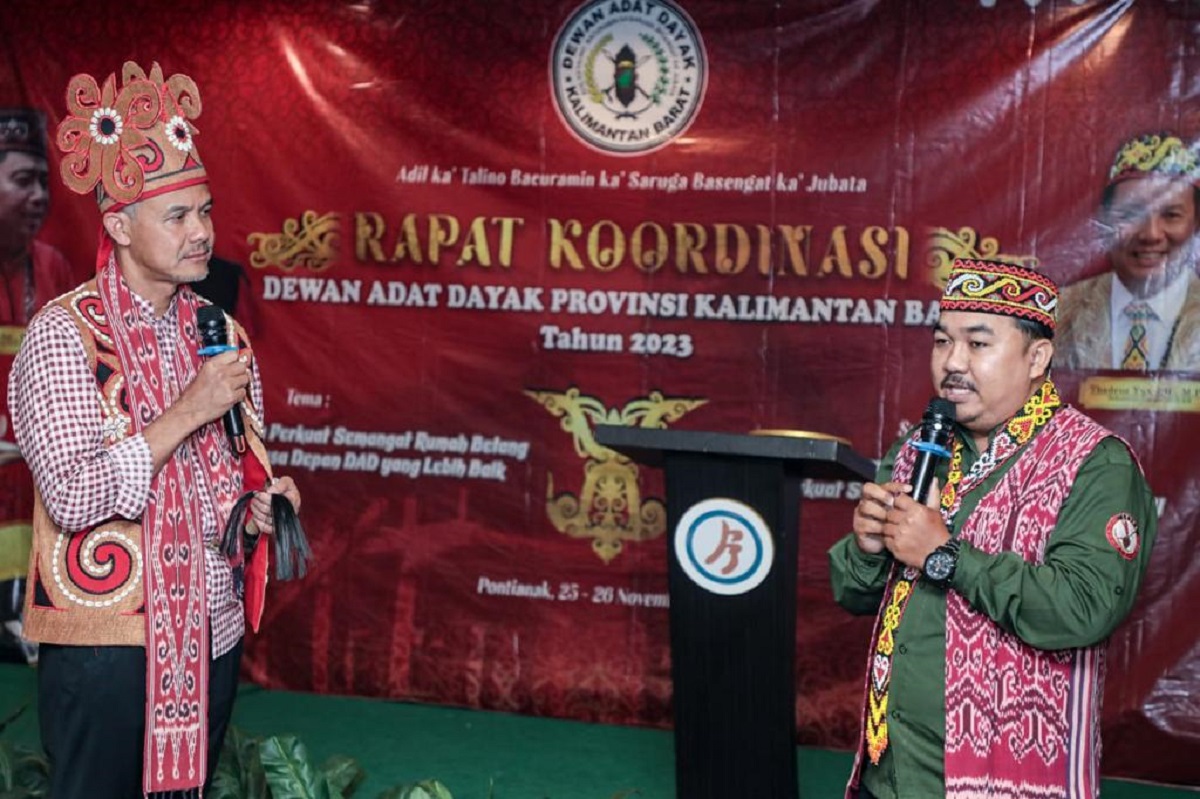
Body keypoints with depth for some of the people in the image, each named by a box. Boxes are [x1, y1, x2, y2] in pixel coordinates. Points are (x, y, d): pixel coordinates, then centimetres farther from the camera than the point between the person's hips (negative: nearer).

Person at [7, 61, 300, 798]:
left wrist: (259, 503, -3)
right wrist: (189, 411, -21)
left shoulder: (219, 334, 8)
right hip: (107, 644, -5)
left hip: (213, 635, 6)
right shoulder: (64, 335, -11)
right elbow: (72, 498, -20)